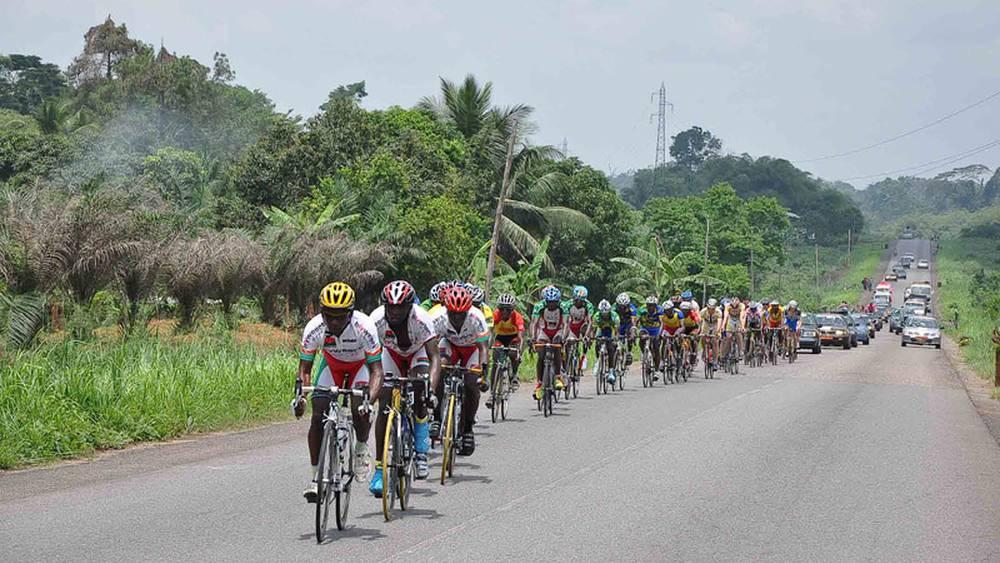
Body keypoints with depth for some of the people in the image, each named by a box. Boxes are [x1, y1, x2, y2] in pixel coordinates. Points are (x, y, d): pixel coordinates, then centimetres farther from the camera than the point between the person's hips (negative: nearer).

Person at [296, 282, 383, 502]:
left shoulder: (364, 327, -36)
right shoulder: (314, 328, -29)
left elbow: (376, 370, -35)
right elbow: (304, 369, -22)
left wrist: (370, 398, -50)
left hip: (361, 364, -2)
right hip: (331, 363, 2)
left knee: (359, 409, -25)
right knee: (318, 416, -14)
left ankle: (362, 449, 7)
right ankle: (314, 476, -6)